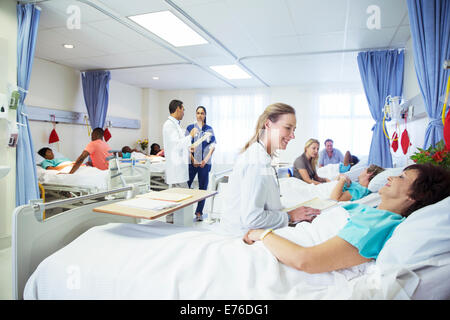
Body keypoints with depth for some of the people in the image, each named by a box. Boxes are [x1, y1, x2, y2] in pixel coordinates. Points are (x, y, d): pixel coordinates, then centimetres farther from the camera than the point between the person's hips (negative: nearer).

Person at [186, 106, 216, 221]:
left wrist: (206, 160, -8)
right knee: (186, 185, -6)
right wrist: (192, 159, -9)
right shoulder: (190, 128, 6)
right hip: (192, 162, -1)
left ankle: (199, 212, 13)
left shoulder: (209, 129, 8)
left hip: (205, 163, 1)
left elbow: (213, 146, 3)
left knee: (203, 187, 3)